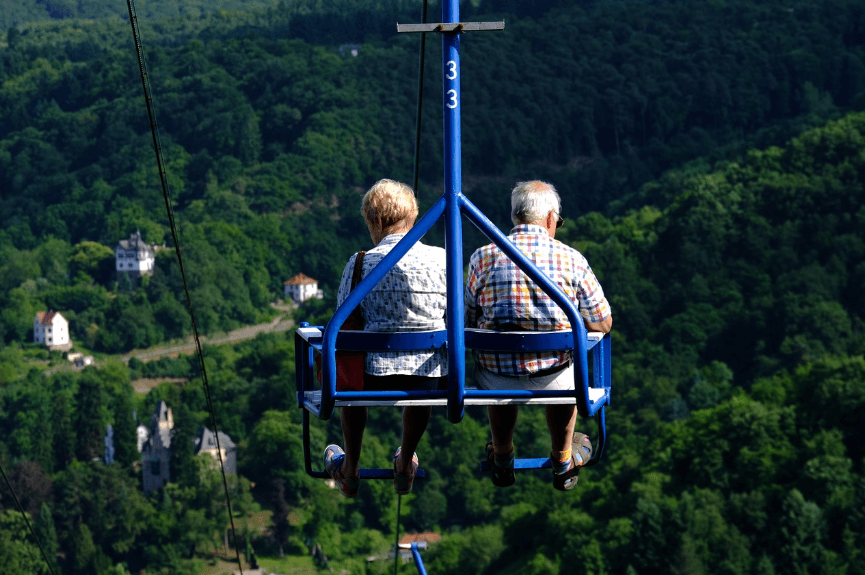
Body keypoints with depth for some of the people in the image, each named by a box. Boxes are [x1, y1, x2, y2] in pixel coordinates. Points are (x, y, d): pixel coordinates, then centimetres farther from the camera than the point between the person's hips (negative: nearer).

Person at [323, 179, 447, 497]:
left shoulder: (361, 264, -6)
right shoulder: (442, 259, -1)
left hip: (377, 376, -2)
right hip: (433, 382, 2)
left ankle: (350, 471, 50)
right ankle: (405, 466, 54)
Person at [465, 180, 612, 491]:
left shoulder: (483, 258, -6)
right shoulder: (571, 259, -7)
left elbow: (470, 322, 5)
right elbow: (603, 324, 2)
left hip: (496, 382, 1)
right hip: (552, 381, 0)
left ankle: (502, 461, 52)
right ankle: (563, 461, 50)